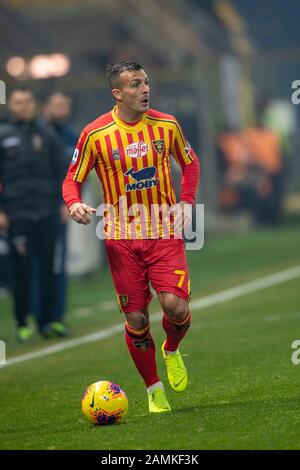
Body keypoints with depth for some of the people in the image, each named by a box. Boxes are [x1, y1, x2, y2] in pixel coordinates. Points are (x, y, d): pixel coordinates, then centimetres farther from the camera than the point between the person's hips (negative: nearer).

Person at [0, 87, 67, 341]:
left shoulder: (46, 134, 8)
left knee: (48, 268, 3)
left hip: (46, 213, 2)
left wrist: (62, 202, 5)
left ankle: (48, 320, 11)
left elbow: (61, 170, 13)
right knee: (21, 270, 0)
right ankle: (22, 323, 6)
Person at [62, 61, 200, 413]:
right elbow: (73, 179, 3)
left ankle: (172, 350, 19)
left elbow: (190, 163, 18)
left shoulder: (166, 126, 1)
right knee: (136, 318, 1)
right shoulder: (94, 134, -5)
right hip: (122, 236, -1)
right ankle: (154, 389, 19)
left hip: (165, 232, 1)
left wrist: (186, 203, 5)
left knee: (175, 305, -16)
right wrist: (74, 204, -19)